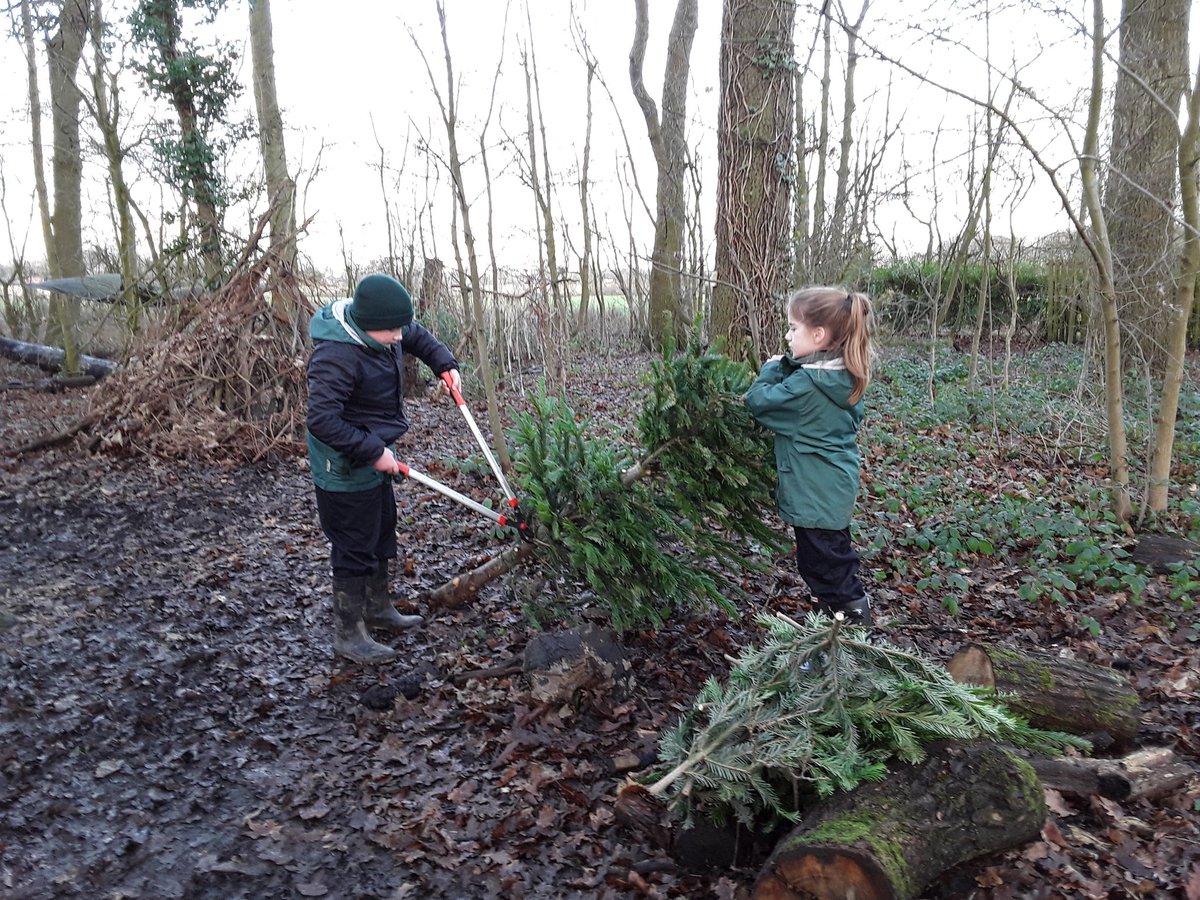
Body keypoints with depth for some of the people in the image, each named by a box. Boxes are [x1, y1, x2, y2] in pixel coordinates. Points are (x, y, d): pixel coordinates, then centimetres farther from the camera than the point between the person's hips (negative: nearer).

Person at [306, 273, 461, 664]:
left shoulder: (381, 329, -4)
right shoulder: (337, 356, -31)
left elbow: (418, 336, 19)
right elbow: (322, 420, -34)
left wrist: (445, 364, 5)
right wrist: (374, 451, -29)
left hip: (373, 457, 10)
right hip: (345, 467, -10)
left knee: (382, 532, 22)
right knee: (355, 549, 0)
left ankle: (378, 608, 41)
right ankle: (348, 634, 16)